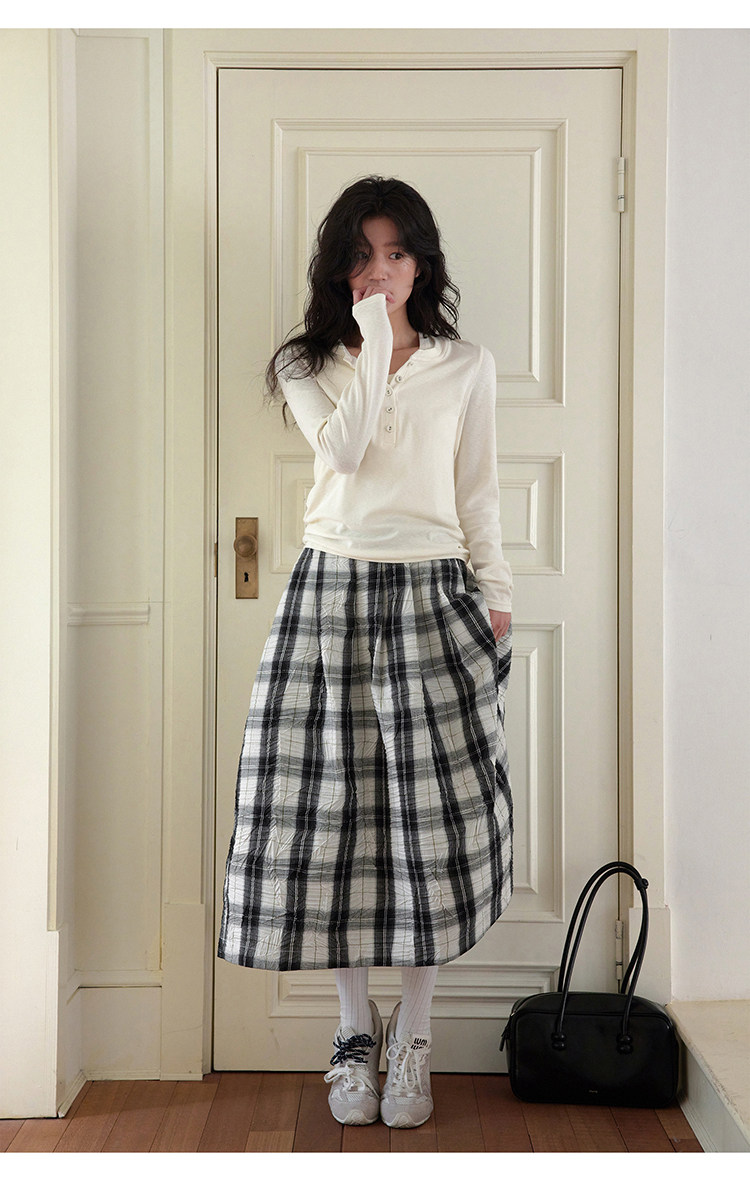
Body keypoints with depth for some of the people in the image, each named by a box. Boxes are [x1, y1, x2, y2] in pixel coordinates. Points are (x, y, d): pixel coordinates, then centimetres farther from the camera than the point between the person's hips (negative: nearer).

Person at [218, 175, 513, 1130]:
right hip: (331, 593, 0)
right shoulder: (308, 364, 9)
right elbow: (344, 446, -11)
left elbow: (478, 496, 10)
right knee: (331, 808, 0)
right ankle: (355, 1028, 18)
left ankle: (411, 1037, 14)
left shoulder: (465, 368, 10)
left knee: (433, 812, -2)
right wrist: (374, 340, -9)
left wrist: (496, 597, 5)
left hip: (433, 596, 0)